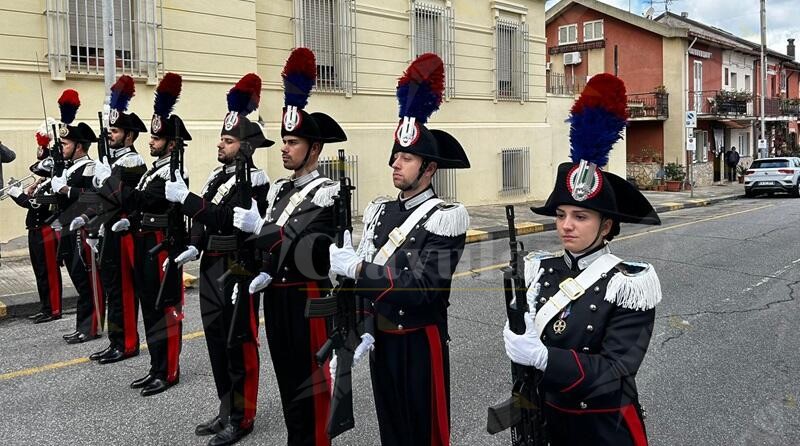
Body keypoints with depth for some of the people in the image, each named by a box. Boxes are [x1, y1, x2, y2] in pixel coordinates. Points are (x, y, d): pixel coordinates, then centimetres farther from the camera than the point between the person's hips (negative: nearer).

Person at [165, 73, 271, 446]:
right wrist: (194, 247, -3)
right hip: (211, 269, 8)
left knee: (238, 344, 2)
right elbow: (204, 219, 13)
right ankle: (226, 411, 28)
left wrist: (184, 198, -23)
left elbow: (226, 218, -25)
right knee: (216, 340, 14)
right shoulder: (218, 175, 12)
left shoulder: (254, 180, -13)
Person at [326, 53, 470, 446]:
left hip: (420, 344, -6)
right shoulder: (379, 211, 4)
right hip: (380, 340, 6)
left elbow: (422, 290, -24)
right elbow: (360, 274, 5)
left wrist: (357, 269, -24)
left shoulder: (445, 218, -16)